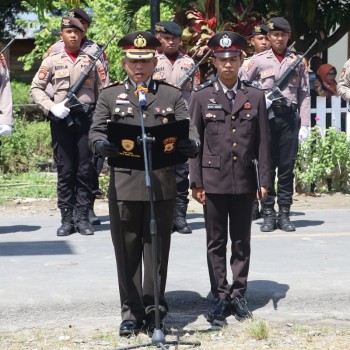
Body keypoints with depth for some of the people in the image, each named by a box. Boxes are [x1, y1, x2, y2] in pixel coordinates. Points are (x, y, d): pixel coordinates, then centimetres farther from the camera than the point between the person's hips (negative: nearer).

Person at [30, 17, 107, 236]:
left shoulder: (92, 60, 8)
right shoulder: (52, 61, 8)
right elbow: (36, 88, 6)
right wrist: (51, 107, -10)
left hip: (87, 117, 0)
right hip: (61, 119, 0)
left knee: (85, 169, 1)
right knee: (65, 170, 2)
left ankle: (83, 218, 8)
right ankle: (67, 219, 7)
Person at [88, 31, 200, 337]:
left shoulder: (172, 95, 9)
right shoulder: (109, 95, 10)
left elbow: (188, 130, 2)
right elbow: (96, 132, 2)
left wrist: (190, 145, -23)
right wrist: (102, 144, -23)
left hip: (162, 186, 0)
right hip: (124, 185, 0)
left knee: (157, 251, 6)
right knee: (127, 252, 5)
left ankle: (154, 310, 17)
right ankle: (132, 312, 14)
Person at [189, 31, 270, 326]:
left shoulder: (255, 97, 5)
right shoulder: (202, 97, 1)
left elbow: (263, 142, 5)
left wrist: (265, 180, 1)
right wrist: (196, 182, -4)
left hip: (245, 182, 1)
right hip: (213, 180, -1)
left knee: (242, 242, 8)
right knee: (216, 243, 5)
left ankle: (238, 295, 18)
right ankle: (220, 297, 12)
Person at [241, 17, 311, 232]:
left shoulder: (298, 61, 8)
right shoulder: (259, 60, 5)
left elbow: (304, 94, 6)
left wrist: (305, 124, 0)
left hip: (289, 117, 1)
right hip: (265, 116, -1)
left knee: (287, 167, 3)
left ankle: (284, 214, 10)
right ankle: (268, 214, 8)